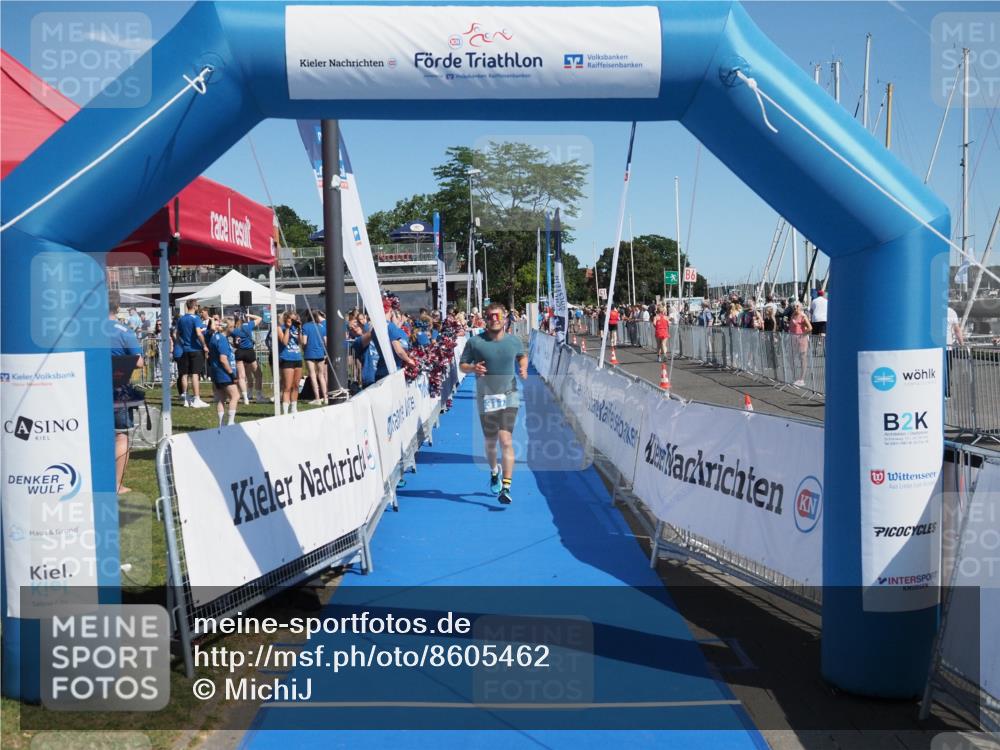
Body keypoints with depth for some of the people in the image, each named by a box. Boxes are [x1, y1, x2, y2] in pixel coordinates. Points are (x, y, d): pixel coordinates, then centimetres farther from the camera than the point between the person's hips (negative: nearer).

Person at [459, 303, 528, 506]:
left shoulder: (513, 341, 3)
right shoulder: (475, 342, -3)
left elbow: (522, 356, 22)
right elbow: (462, 365, 4)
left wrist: (523, 368, 1)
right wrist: (473, 368, -18)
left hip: (509, 396, 0)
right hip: (486, 398, 0)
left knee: (506, 440, -14)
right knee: (490, 443, 12)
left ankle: (506, 488, -14)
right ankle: (494, 472, 43)